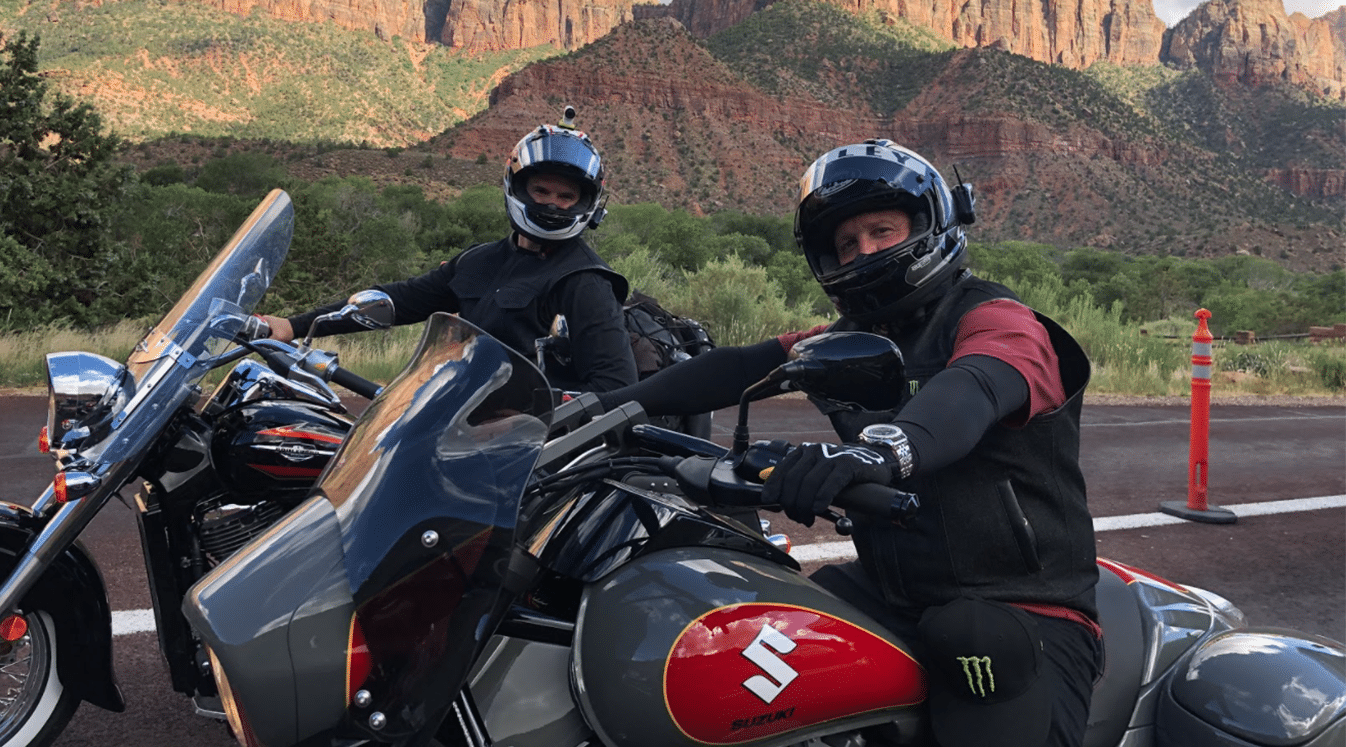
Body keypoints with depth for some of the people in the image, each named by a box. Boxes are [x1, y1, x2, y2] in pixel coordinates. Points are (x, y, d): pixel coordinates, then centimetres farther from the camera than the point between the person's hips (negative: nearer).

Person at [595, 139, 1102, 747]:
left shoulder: (997, 320, -7)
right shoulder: (850, 338, 16)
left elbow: (972, 390, -30)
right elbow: (738, 368, 6)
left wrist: (887, 447, -52)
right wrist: (616, 404, -8)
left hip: (1024, 612, -5)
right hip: (892, 598, 6)